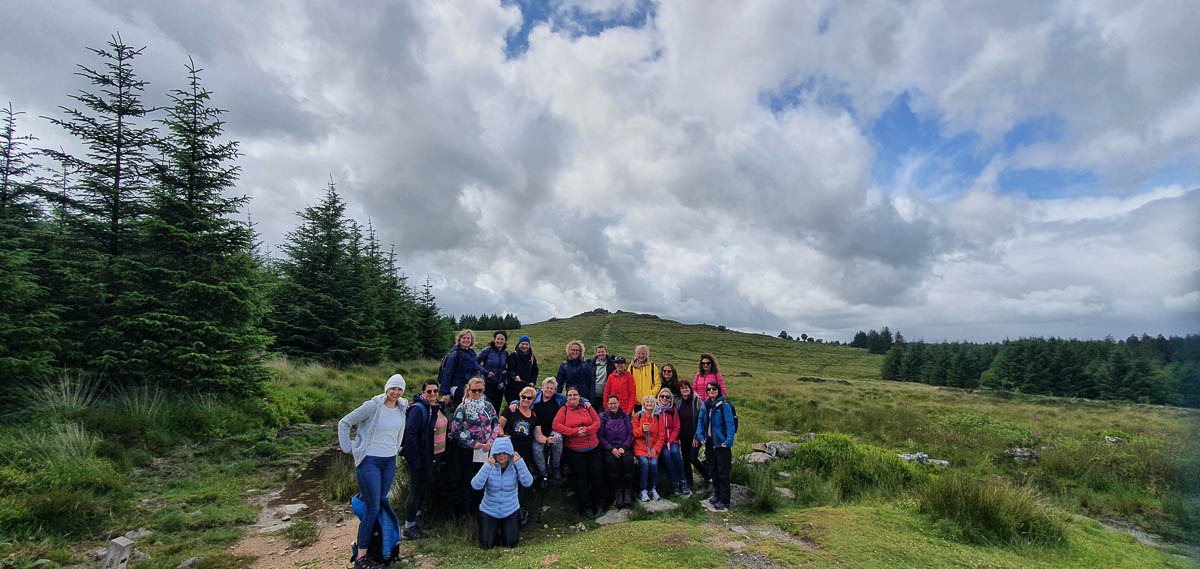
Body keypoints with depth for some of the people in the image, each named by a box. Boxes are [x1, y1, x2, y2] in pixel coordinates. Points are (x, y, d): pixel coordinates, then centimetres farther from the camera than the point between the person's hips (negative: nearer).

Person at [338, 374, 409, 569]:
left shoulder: (402, 407, 2)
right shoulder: (372, 406, -16)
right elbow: (344, 423, -9)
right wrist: (349, 448, -9)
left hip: (390, 461, 6)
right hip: (369, 461, -6)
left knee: (382, 502, 12)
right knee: (373, 508, -5)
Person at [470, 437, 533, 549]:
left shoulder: (515, 466, -13)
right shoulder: (489, 466, -14)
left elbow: (527, 483, -27)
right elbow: (476, 486, -27)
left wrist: (519, 462, -33)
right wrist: (488, 466, -35)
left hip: (510, 511, 0)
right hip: (489, 511, 0)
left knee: (511, 544, 2)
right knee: (487, 546, 0)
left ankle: (505, 528, 34)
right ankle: (495, 528, 32)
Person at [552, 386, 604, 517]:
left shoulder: (587, 407, 11)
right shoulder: (563, 410, 4)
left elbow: (597, 422, 3)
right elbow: (557, 426, -9)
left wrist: (586, 430, -17)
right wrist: (575, 431, -18)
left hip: (592, 448, 3)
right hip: (574, 450, -2)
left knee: (596, 475, -1)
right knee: (581, 477, -1)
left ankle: (594, 504, 17)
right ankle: (585, 507, 13)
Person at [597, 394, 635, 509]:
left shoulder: (625, 416, 13)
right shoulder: (602, 416, 5)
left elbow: (630, 434, 8)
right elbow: (600, 436, -2)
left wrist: (623, 447, -8)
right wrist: (612, 449, -12)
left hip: (624, 447, 2)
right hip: (608, 449, -1)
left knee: (628, 459, -30)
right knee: (611, 461, -33)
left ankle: (627, 492, -23)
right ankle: (617, 493, -23)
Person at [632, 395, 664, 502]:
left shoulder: (657, 417, 9)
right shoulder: (638, 415, 4)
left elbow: (661, 436, 8)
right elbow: (634, 433, 4)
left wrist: (655, 448, -4)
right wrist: (642, 429, -17)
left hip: (653, 448, 2)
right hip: (640, 447, -1)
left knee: (653, 463, -24)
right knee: (644, 462, -27)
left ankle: (653, 489, -3)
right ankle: (643, 490, -14)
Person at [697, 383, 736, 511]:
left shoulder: (724, 406, -13)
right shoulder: (706, 405, 6)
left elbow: (730, 424, -15)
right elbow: (701, 421, 12)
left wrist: (728, 441, -22)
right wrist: (700, 436, 2)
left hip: (721, 443, -6)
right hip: (709, 442, 6)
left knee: (723, 472, -1)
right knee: (713, 470, 17)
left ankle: (724, 500, 8)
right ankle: (717, 494, 32)